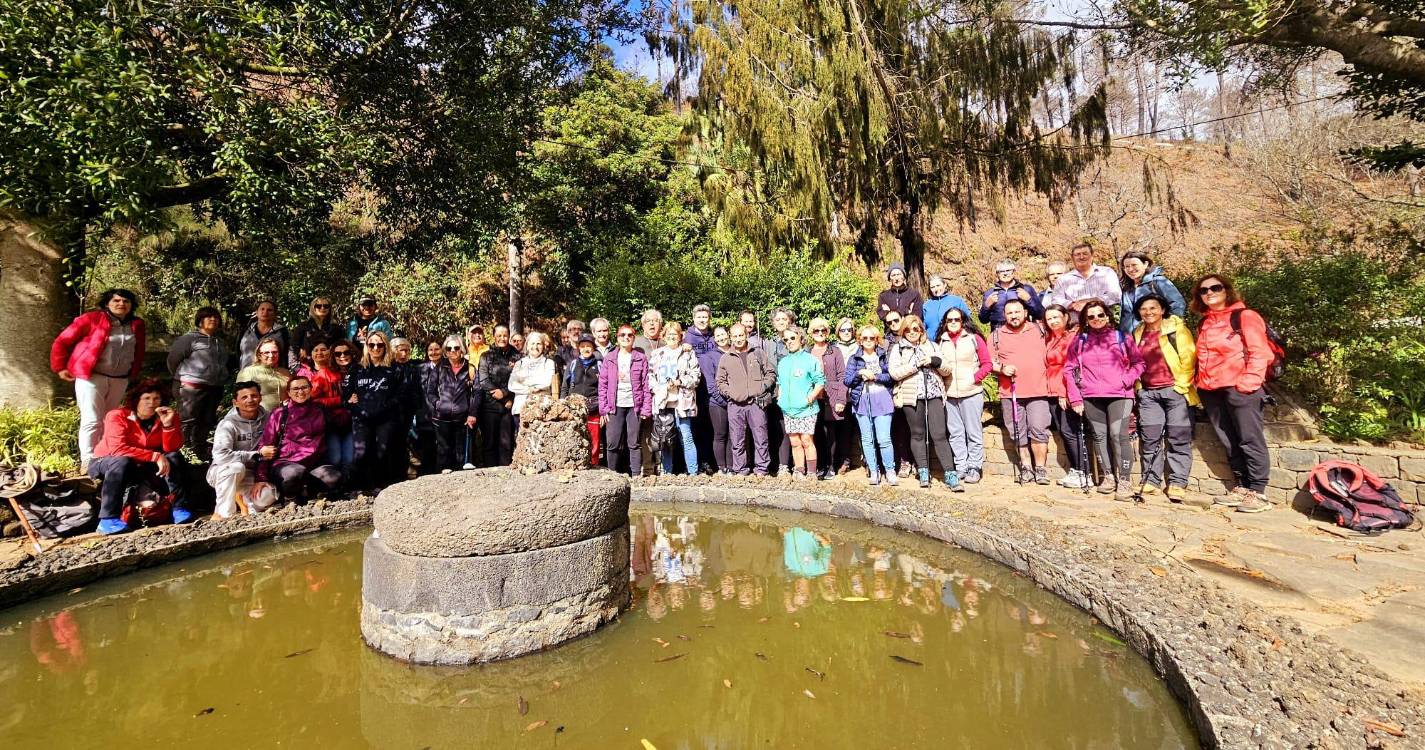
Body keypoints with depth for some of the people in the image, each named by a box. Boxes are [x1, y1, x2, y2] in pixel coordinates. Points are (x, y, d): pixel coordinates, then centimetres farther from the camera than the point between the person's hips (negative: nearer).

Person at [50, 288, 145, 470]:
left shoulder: (137, 324, 7)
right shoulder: (92, 319, -7)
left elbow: (138, 351, 16)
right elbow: (63, 341, -1)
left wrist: (134, 373, 11)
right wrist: (60, 367, 1)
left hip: (120, 379, 5)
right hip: (91, 376, -5)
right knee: (92, 420, -8)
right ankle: (87, 462, -5)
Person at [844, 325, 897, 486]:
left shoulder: (884, 356, 8)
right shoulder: (854, 359, 9)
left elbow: (892, 377, 1)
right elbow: (846, 380, 2)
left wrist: (875, 376, -10)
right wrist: (860, 373, -13)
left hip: (881, 399, -2)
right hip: (861, 400, 2)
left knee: (884, 439, -8)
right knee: (867, 439, 4)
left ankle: (890, 471, 5)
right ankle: (874, 471, 12)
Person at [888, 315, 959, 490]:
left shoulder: (931, 346, 17)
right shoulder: (898, 349, 8)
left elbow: (947, 371, 13)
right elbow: (894, 373, -7)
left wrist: (936, 361, -6)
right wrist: (916, 364, -12)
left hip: (934, 394, 1)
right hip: (911, 396, -1)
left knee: (939, 435, -6)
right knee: (918, 434, 5)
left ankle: (950, 475, -7)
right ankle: (923, 472, 14)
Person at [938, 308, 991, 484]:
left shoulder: (974, 338, 1)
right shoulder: (942, 341, 9)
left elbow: (987, 364, 2)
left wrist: (974, 379, -9)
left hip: (971, 393, -3)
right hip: (950, 395, 3)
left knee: (974, 433, 2)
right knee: (955, 434, 7)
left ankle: (975, 467, 10)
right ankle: (961, 467, 15)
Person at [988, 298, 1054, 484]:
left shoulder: (1039, 331, 12)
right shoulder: (997, 335, 9)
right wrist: (1002, 368, -11)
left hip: (1038, 392, 0)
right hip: (1010, 393, 1)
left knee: (1038, 430, -7)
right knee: (1017, 433, 4)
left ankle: (1041, 469, 2)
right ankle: (1026, 468, 14)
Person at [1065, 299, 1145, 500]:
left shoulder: (1121, 337, 7)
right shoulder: (1079, 341, 9)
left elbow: (1138, 363, 9)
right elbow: (1069, 369, 7)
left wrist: (1126, 380, -8)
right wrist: (1075, 398, 2)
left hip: (1119, 395, -2)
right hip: (1091, 397, 2)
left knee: (1119, 434, -12)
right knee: (1099, 436, 5)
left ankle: (1125, 481, -6)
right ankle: (1107, 476, 16)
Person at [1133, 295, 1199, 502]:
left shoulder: (1176, 328, 1)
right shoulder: (1137, 335, 15)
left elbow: (1189, 358, -5)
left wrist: (1181, 385, -11)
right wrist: (1138, 388, 14)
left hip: (1175, 390, -4)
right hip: (1148, 393, 4)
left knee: (1178, 439, -3)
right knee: (1149, 438, 1)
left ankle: (1177, 483, 0)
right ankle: (1150, 481, 6)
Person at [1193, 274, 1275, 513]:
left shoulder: (1244, 316, -1)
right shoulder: (1204, 323, 20)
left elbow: (1259, 352, -8)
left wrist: (1249, 382, -17)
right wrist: (1200, 384, 14)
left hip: (1239, 388, -7)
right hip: (1211, 391, 7)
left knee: (1250, 440, -4)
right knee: (1229, 442, 10)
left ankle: (1258, 493, 0)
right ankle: (1241, 488, 17)